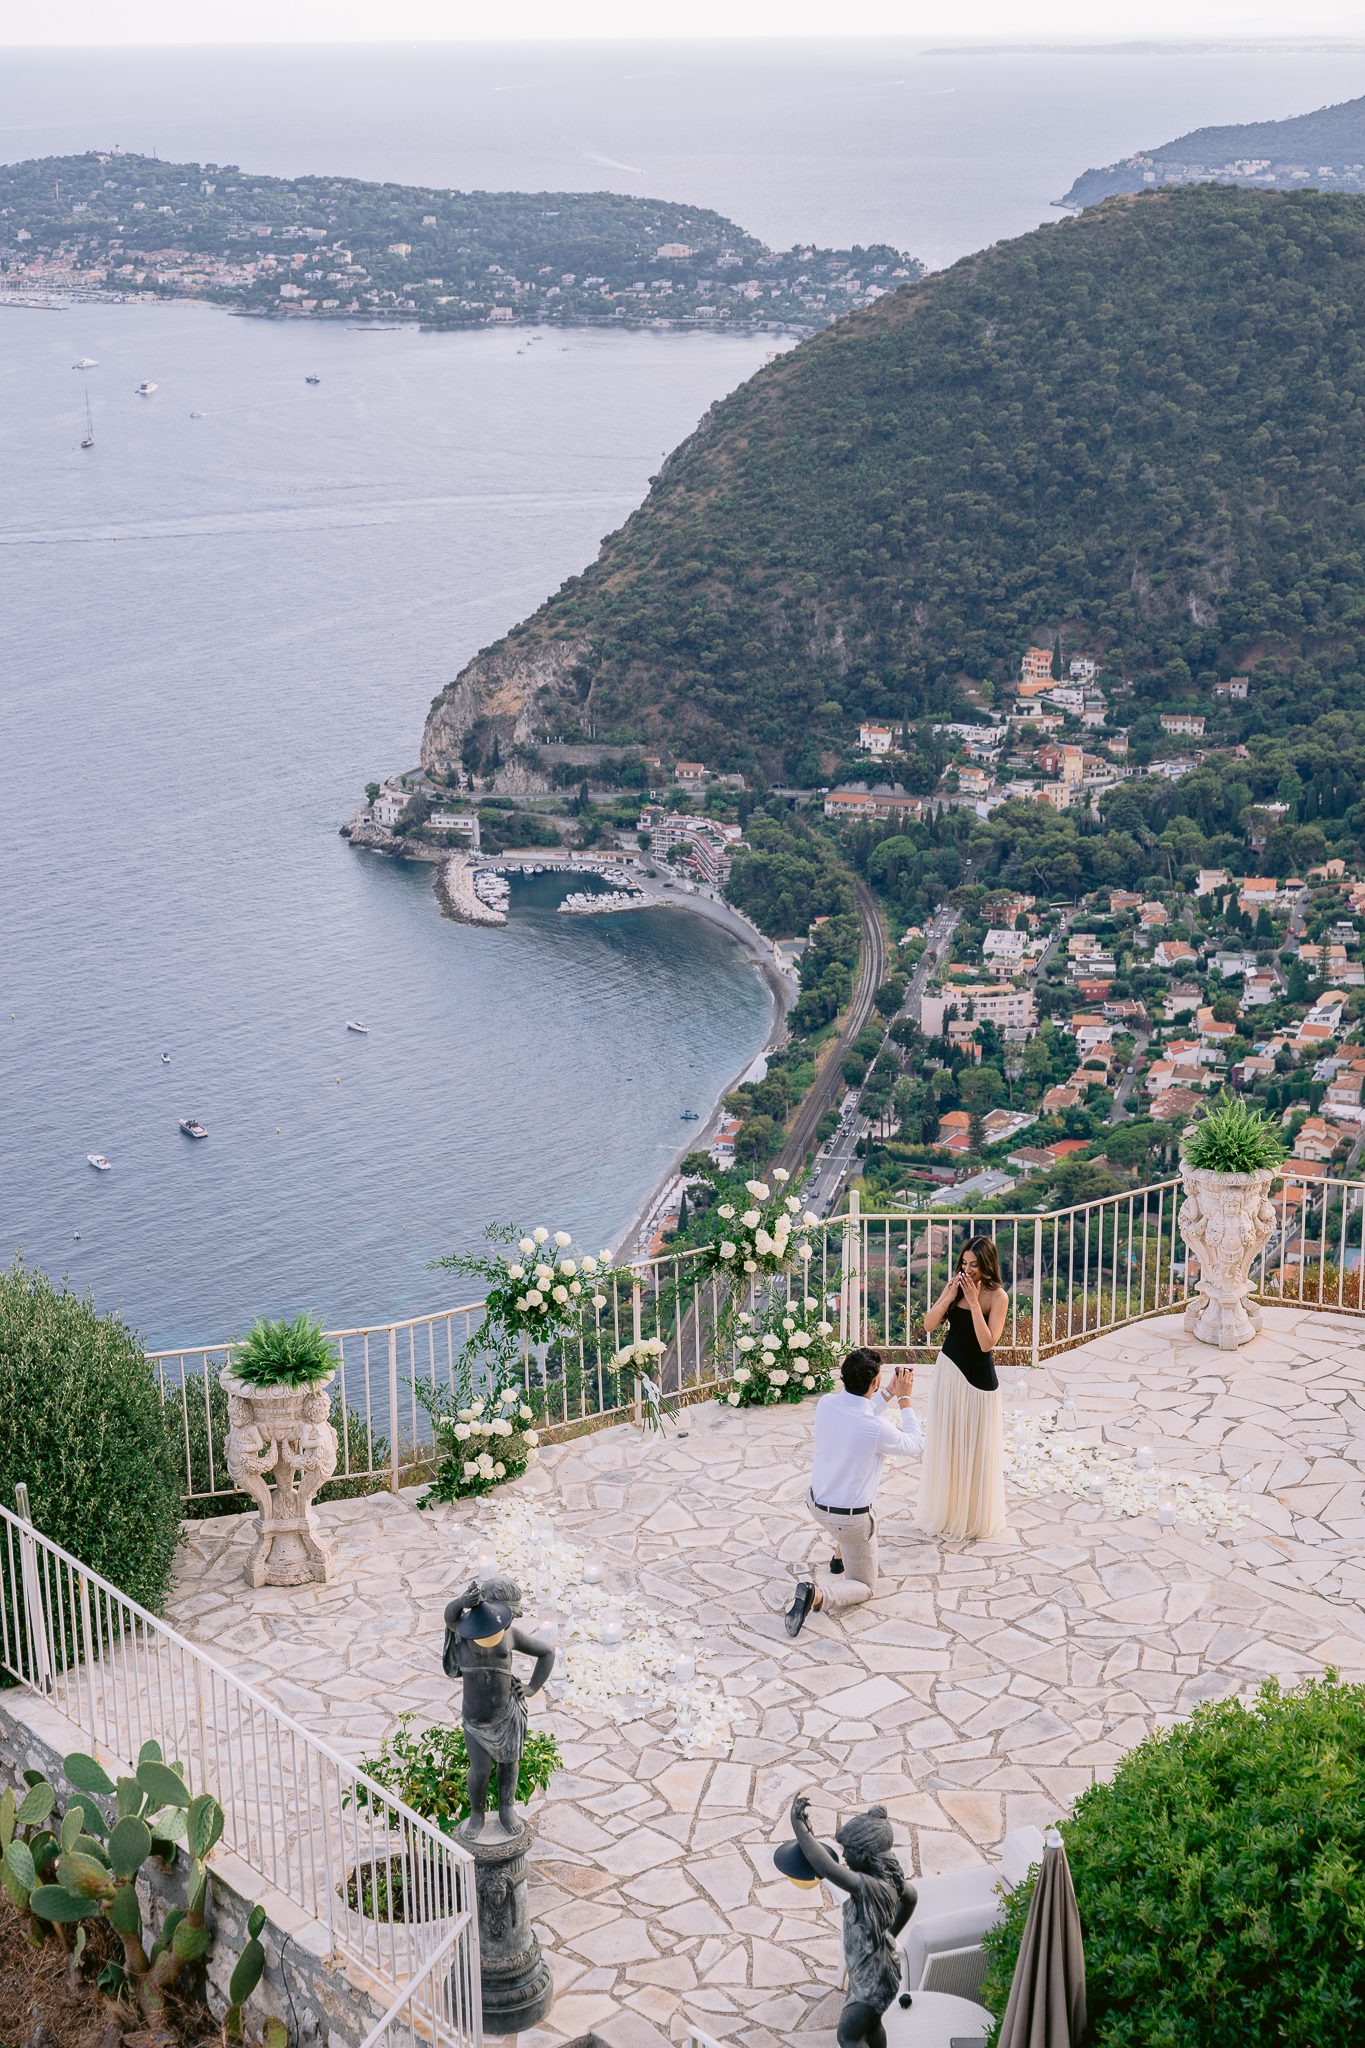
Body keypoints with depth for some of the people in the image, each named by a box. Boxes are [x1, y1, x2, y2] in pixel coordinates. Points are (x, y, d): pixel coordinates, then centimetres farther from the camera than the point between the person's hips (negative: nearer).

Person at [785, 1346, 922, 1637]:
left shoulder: (826, 1403, -14)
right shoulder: (877, 1430, -30)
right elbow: (915, 1446, -8)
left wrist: (889, 1393, 10)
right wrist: (904, 1399, -3)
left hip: (817, 1504, 6)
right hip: (852, 1519, -6)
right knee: (864, 1588, 12)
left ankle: (840, 1555, 42)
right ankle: (816, 1595, -17)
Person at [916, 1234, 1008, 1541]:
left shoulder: (997, 1296, -16)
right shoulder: (956, 1286, -1)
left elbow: (987, 1343, -23)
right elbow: (930, 1324, -4)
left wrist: (974, 1302, -26)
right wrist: (949, 1296, -17)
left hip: (978, 1377, -5)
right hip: (948, 1368, 5)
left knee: (975, 1445, 6)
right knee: (945, 1441, 14)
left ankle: (974, 1515, 21)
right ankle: (945, 1508, 30)